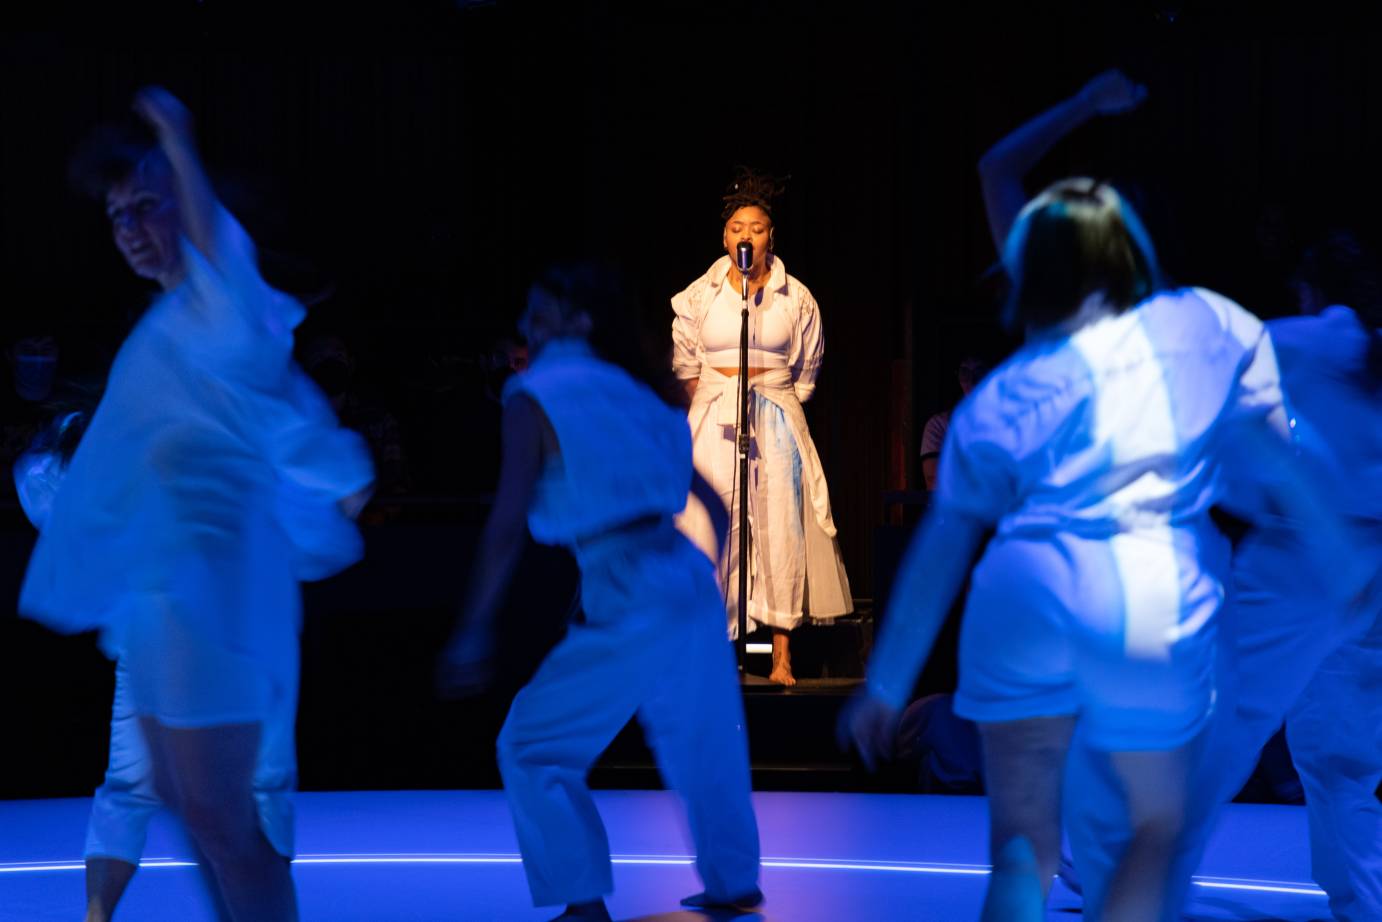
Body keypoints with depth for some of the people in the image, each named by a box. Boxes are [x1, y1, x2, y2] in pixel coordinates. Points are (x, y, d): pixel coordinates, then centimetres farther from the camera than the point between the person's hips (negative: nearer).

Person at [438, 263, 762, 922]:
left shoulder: (534, 399, -3)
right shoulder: (628, 393, 18)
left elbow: (507, 523, -11)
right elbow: (711, 498, 20)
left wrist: (474, 629, -10)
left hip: (626, 604, -7)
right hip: (689, 580, 7)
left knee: (532, 748, 5)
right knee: (698, 740, 22)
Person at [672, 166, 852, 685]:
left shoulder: (796, 299, 4)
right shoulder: (699, 295, 4)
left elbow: (807, 369, 14)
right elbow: (685, 366, 12)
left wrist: (777, 408, 8)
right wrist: (718, 406, 7)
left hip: (777, 422, 0)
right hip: (713, 421, 0)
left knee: (780, 529, -6)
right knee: (709, 528, -7)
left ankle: (782, 658, -5)